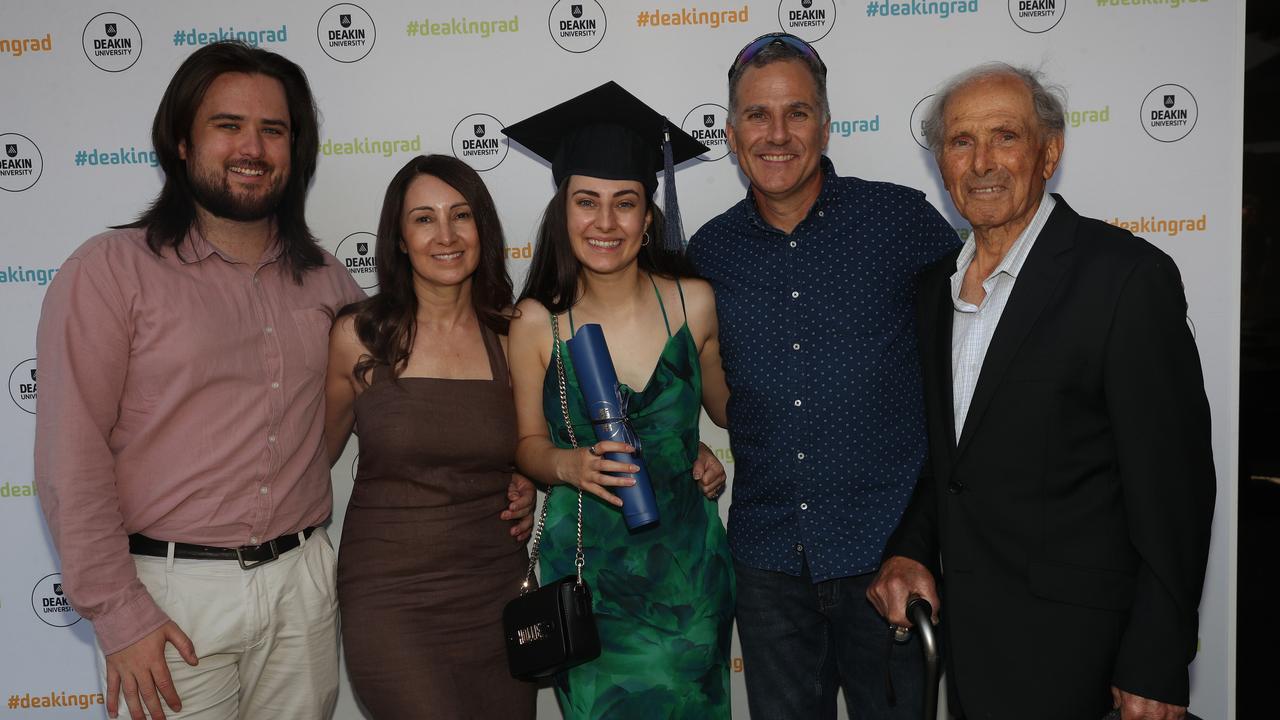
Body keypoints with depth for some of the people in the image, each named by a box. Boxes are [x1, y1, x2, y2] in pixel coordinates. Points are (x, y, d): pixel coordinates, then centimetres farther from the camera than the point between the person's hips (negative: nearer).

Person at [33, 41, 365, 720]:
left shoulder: (324, 279, 8)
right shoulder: (110, 270, -6)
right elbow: (71, 457, -10)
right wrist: (118, 613, -13)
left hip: (304, 583, 4)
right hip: (171, 592, -4)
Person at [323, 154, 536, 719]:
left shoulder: (512, 335, 1)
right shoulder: (359, 335, -4)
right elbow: (316, 452, 7)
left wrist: (527, 487, 1)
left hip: (497, 592, 3)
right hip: (391, 598, -2)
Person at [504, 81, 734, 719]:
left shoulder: (694, 302, -7)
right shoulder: (536, 322, -10)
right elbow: (527, 442, -1)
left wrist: (713, 457, -2)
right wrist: (568, 464, -18)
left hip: (687, 565, 1)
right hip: (588, 571, -1)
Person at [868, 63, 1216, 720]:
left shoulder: (1129, 276, -15)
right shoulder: (936, 285, 6)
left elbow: (1174, 487, -15)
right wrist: (909, 550, -1)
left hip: (1065, 642, -6)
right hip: (960, 625, 6)